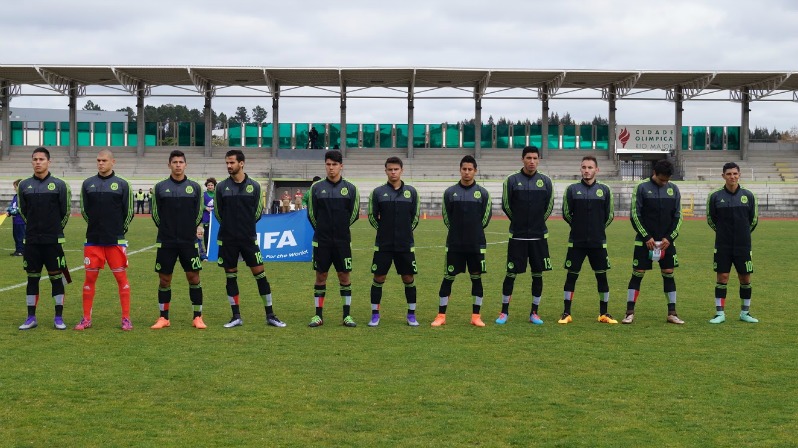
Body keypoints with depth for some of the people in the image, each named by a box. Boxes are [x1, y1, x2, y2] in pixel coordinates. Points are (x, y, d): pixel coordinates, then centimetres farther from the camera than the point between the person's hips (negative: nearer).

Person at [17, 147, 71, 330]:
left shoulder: (59, 185, -2)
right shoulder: (24, 185, 5)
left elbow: (66, 212, 4)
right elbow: (23, 211, 15)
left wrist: (55, 229, 9)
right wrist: (36, 228, 14)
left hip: (54, 241, -2)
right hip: (31, 241, 2)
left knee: (56, 277, 1)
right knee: (32, 278, 8)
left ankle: (59, 318, 8)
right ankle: (31, 318, 15)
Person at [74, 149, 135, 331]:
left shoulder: (122, 184, 1)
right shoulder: (88, 184, 6)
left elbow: (128, 212, 4)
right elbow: (84, 210, 12)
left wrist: (119, 231, 4)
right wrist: (96, 227, 9)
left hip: (116, 241, -2)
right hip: (93, 240, 2)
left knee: (121, 278, -1)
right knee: (90, 278, 4)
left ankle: (126, 319, 6)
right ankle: (86, 319, 12)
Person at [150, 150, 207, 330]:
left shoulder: (195, 187, 4)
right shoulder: (160, 187, 2)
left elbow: (199, 213, 9)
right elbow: (155, 213, 8)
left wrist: (189, 230, 7)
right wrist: (167, 230, 9)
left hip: (189, 242, 0)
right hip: (166, 242, 0)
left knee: (194, 277, -1)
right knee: (164, 279, 4)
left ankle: (198, 318, 8)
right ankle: (164, 318, 14)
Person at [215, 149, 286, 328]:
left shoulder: (254, 186, 0)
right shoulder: (221, 187, 1)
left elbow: (258, 211, 7)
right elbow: (218, 212, 9)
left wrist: (246, 226, 9)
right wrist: (230, 226, 11)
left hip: (249, 238, -1)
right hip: (227, 239, 1)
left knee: (260, 273, -1)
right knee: (231, 276, 5)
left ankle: (270, 315, 6)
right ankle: (236, 317, 14)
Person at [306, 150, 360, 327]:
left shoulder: (350, 188, 1)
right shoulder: (316, 188, 2)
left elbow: (354, 213, 6)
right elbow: (311, 214, 7)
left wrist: (341, 228, 9)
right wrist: (322, 230, 9)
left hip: (343, 241, 0)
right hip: (321, 241, 0)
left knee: (344, 276, 3)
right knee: (320, 276, 4)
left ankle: (347, 315, 10)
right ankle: (318, 315, 10)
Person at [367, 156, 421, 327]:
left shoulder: (411, 192, 3)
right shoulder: (378, 192, 0)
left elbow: (415, 216, 10)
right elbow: (372, 216, 7)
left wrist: (406, 231, 7)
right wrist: (384, 230, 5)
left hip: (406, 245, 1)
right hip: (383, 245, -1)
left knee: (408, 278, 5)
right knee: (379, 278, 2)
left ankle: (411, 315, 17)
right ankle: (375, 315, 12)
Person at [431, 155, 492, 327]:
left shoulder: (483, 193, 1)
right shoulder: (450, 192, 1)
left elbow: (485, 217, 8)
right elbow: (446, 217, 7)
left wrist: (474, 232, 8)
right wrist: (457, 231, 7)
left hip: (476, 245, 0)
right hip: (454, 245, 0)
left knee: (476, 278, 5)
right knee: (448, 278, 1)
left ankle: (476, 316, 13)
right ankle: (441, 316, 8)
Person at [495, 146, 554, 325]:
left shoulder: (545, 181, 3)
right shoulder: (512, 180, -3)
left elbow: (549, 206, 11)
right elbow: (506, 205, 4)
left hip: (539, 237, 2)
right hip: (517, 236, -2)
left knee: (538, 274, 5)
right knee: (511, 274, 0)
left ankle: (534, 313, 16)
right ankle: (504, 312, 12)